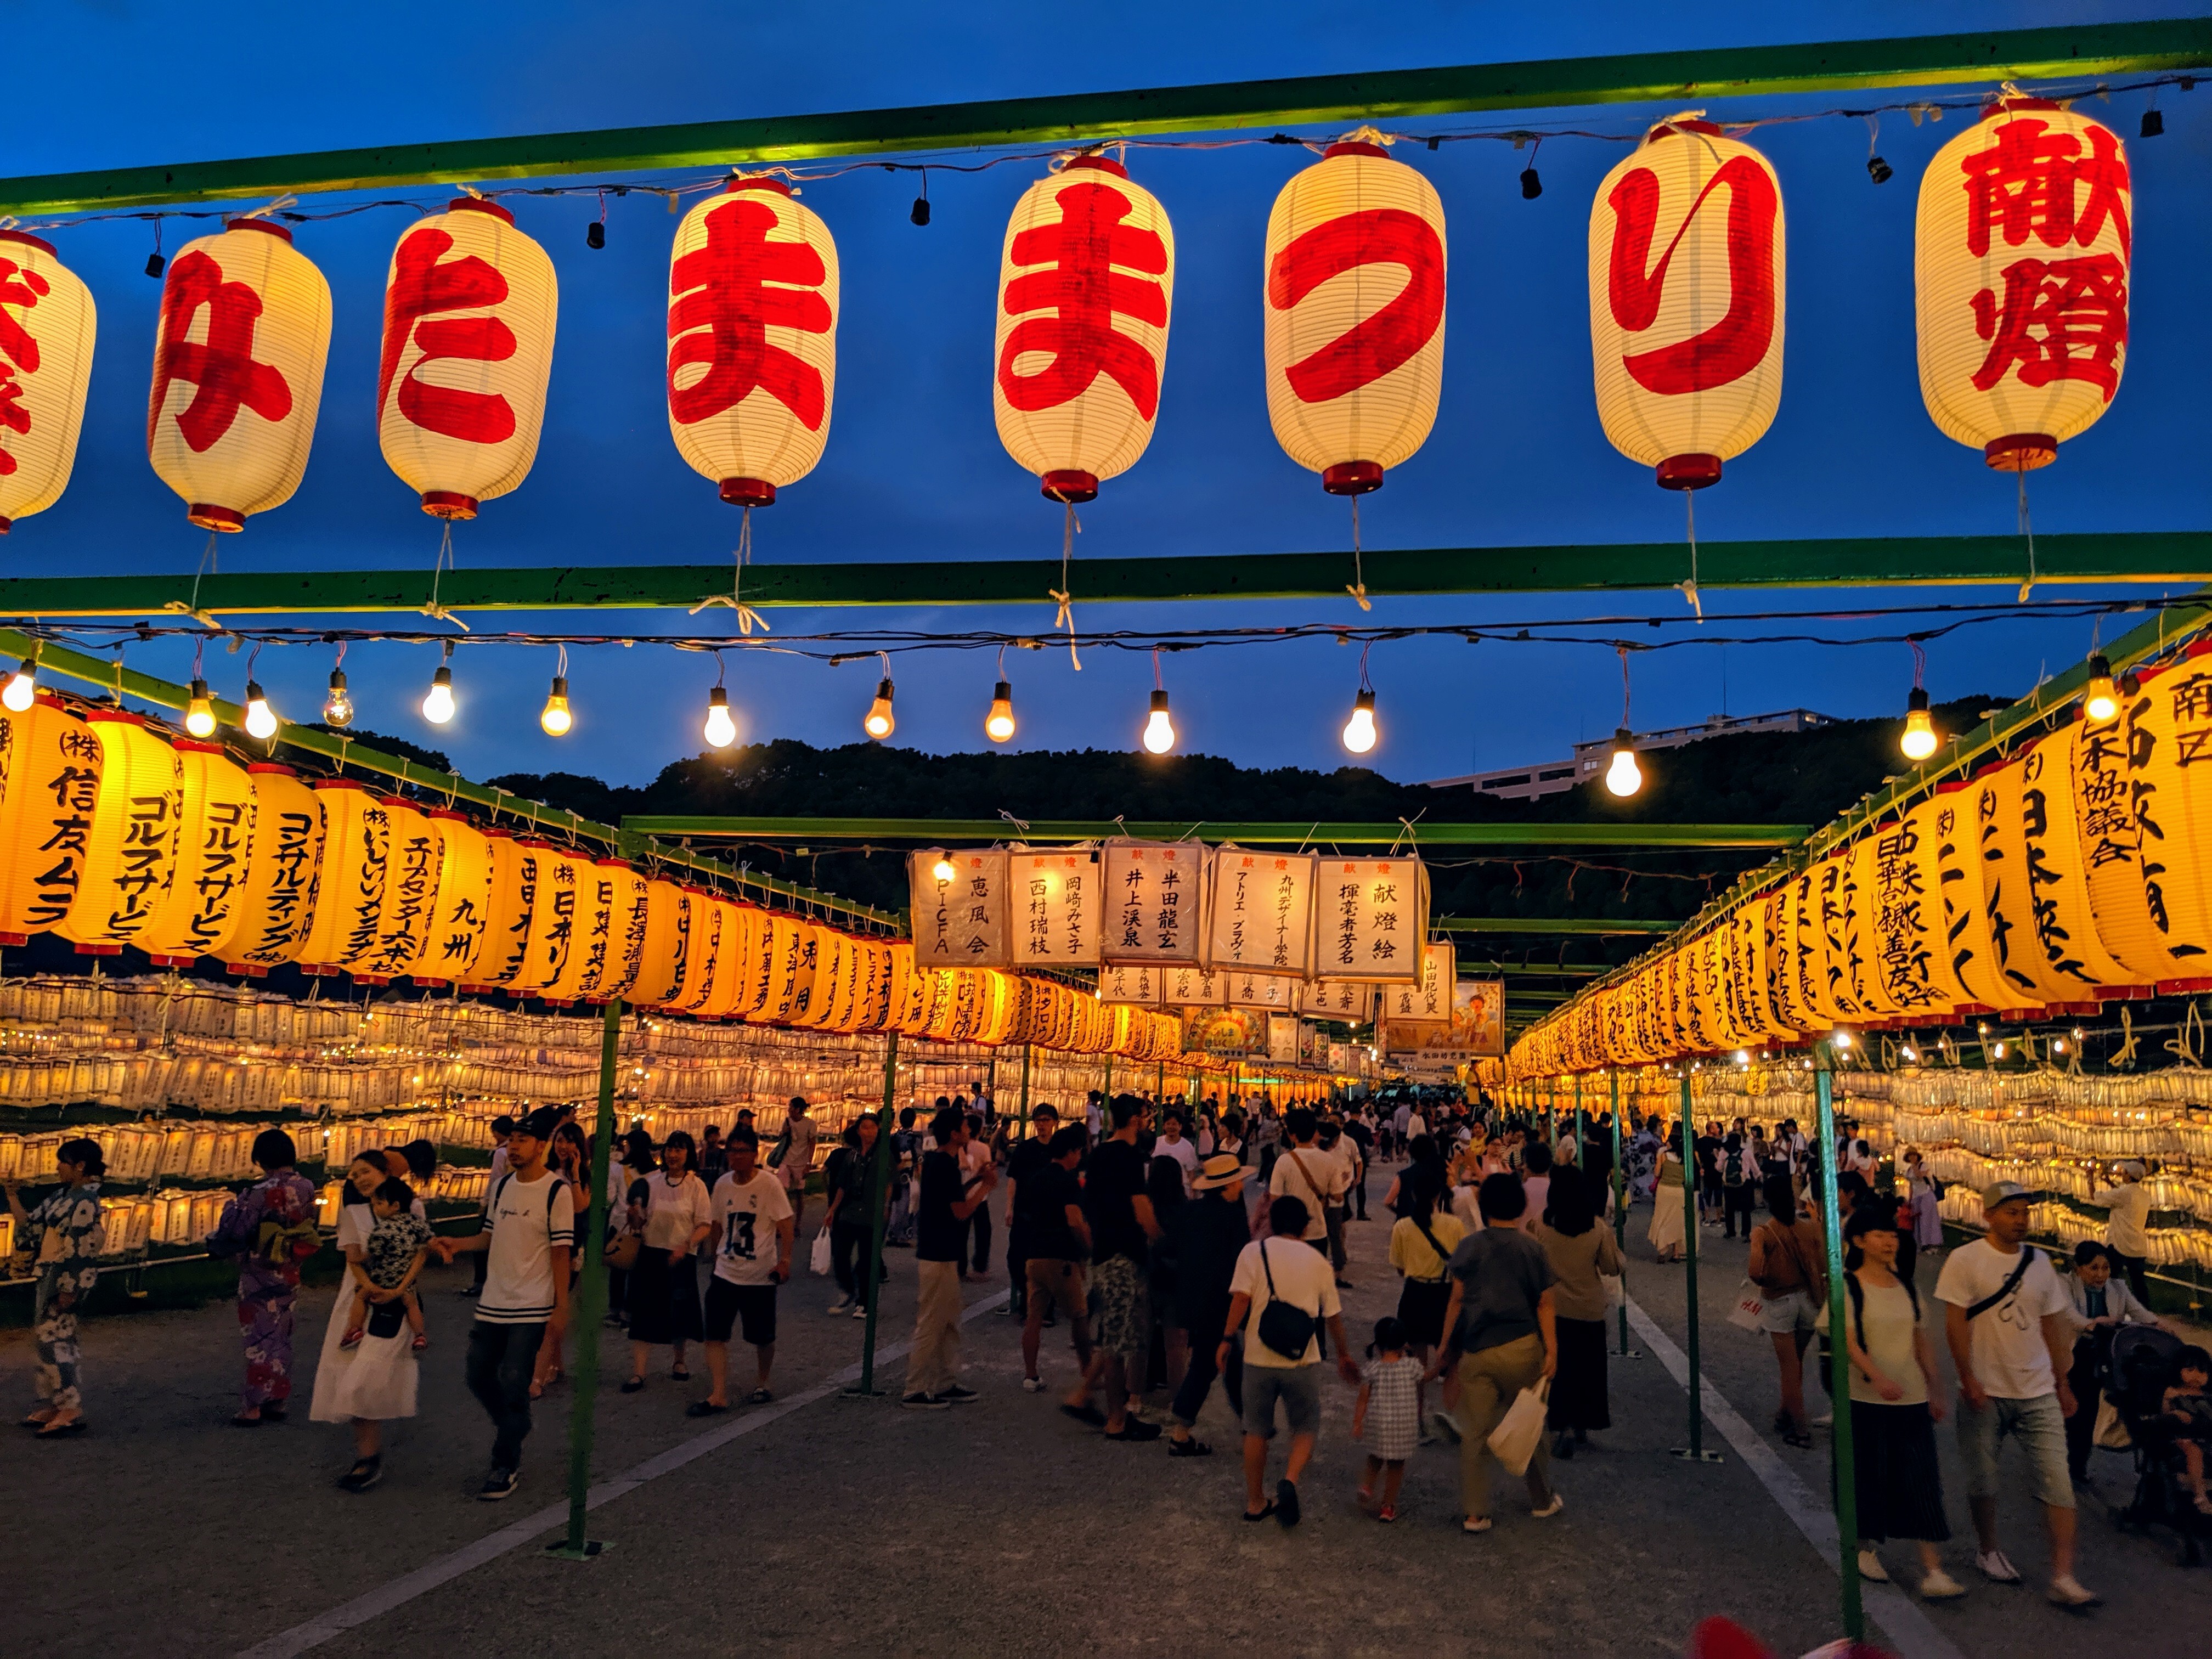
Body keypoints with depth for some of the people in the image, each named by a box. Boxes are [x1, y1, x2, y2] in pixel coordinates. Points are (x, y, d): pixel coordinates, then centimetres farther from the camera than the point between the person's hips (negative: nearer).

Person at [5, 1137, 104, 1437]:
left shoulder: (84, 1202, -18)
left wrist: (68, 1290, -21)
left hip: (66, 1277, -10)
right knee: (46, 1338, 14)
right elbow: (31, 1225, 14)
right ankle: (51, 1406, 22)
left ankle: (71, 1410, -4)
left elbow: (80, 1249, -21)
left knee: (53, 1339, -8)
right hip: (49, 1274, 10)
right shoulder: (63, 1195, 12)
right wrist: (12, 1196, 11)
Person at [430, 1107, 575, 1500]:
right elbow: (491, 1236, 17)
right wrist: (457, 1244, -2)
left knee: (513, 1385, -7)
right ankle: (515, 1431, 37)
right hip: (493, 1303, 7)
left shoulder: (557, 1191, -12)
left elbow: (561, 1251, -12)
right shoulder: (503, 1185, 8)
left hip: (532, 1307, -7)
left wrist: (561, 1306, -13)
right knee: (480, 1377, 12)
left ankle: (506, 1466, 7)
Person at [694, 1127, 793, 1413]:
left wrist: (784, 1260, -22)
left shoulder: (769, 1184, -10)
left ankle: (761, 1385, 30)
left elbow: (786, 1225, -13)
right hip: (725, 1273, 4)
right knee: (715, 1335, -5)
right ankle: (718, 1396, -2)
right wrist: (713, 1257, 21)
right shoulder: (722, 1185, 5)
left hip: (760, 1276, -4)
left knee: (763, 1338, 8)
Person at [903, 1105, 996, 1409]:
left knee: (950, 1324, 16)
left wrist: (977, 1179, 11)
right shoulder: (946, 1165, -19)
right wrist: (986, 1184, -9)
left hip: (939, 1253, 10)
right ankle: (915, 1392, 4)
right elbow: (962, 1211, -19)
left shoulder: (934, 1160, 11)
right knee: (930, 1326, -3)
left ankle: (947, 1384, 23)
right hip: (938, 1256, -10)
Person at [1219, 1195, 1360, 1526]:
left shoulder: (1254, 1251, 0)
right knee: (1306, 1429, 14)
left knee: (1257, 1430, 16)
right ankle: (1290, 1482, -11)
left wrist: (1227, 1339, -6)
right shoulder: (1317, 1260, 7)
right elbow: (1333, 1316, 11)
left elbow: (1241, 1297, -12)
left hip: (1260, 1358, 0)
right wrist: (1344, 1355, 24)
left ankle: (1255, 1502, 24)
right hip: (1303, 1361, 0)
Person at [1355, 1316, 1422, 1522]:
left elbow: (1363, 1399, -7)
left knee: (1376, 1456, 27)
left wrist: (1357, 1423, -1)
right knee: (1397, 1463, 13)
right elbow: (1418, 1395, 6)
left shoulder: (1372, 1368, -10)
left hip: (1377, 1421, 0)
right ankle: (1388, 1506, 17)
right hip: (1405, 1422, 0)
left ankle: (1368, 1486, 12)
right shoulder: (1412, 1366, -9)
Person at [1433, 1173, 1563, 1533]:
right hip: (1521, 1348, 0)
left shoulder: (1469, 1246, 0)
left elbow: (1456, 1301, 0)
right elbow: (1545, 1304, -4)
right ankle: (1543, 1501, 32)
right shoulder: (1531, 1248, 0)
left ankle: (1476, 1514, 7)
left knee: (1474, 1434, 5)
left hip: (1477, 1352, 0)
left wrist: (1445, 1349, 6)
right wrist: (1551, 1351, -4)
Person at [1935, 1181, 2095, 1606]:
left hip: (2038, 1391, 4)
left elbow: (2052, 1326, 12)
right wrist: (1969, 1381, -15)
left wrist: (2062, 1383, 12)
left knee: (2057, 1481, -4)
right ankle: (1989, 1552, 29)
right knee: (1982, 1481, 9)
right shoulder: (1965, 1260, -10)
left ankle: (2062, 1577, 0)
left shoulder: (2038, 1263, 6)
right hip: (1985, 1392, -3)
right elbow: (1956, 1324, -11)